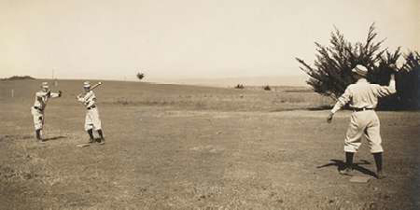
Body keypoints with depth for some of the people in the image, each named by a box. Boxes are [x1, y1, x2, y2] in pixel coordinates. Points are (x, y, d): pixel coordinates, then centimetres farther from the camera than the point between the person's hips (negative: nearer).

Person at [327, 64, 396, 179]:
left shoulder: (351, 88, -5)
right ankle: (380, 171, 6)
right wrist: (392, 80, 27)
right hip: (371, 115, 3)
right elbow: (391, 90, 8)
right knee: (375, 143, 6)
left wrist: (332, 112, -8)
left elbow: (342, 100, -9)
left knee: (351, 142, 11)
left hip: (358, 115, -2)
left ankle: (349, 168, 15)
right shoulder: (373, 87, 2)